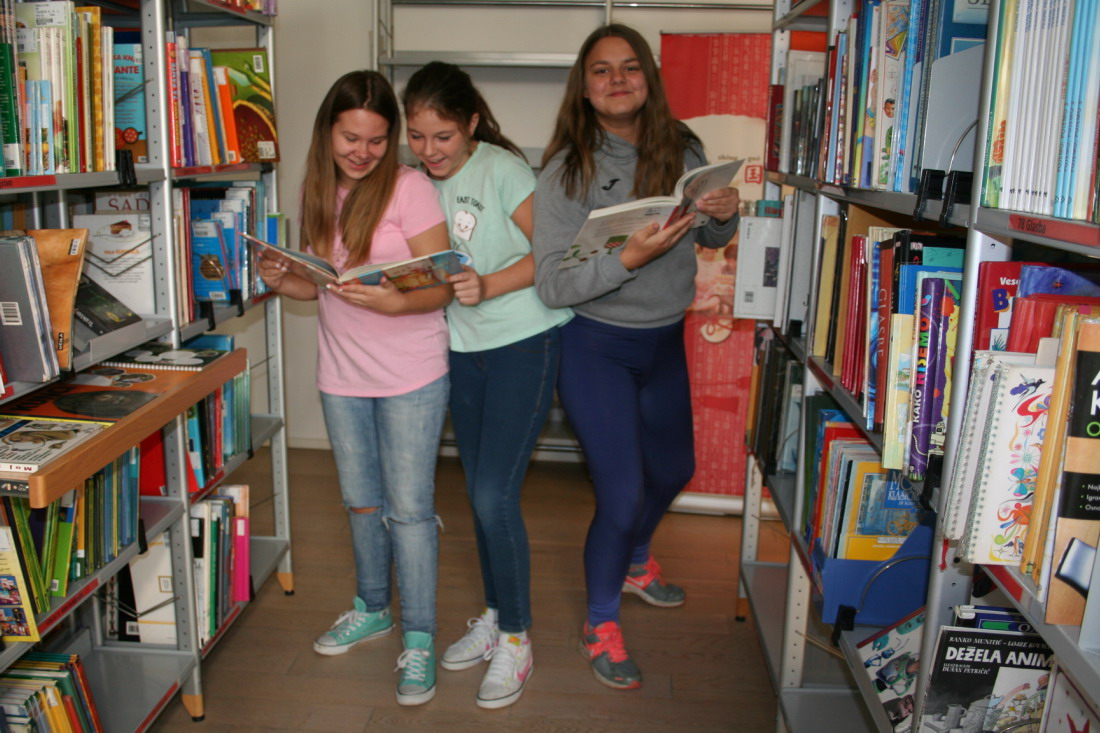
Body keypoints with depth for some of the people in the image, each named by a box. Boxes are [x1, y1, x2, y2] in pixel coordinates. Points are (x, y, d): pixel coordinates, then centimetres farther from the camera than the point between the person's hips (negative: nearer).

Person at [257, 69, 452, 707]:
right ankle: (372, 608, 38)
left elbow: (441, 289, -16)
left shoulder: (410, 188, -14)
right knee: (362, 502, 18)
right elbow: (323, 285, 13)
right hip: (342, 376, 6)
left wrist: (395, 302, -36)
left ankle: (419, 637, 15)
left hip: (411, 377, -6)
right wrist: (283, 280, -7)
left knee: (409, 507, 1)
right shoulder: (320, 192, 6)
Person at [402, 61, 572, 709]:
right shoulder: (423, 182, 8)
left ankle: (516, 638, 9)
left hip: (525, 343, -7)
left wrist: (489, 285, -28)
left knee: (496, 496, -9)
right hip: (464, 347, 7)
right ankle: (494, 616, 31)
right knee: (480, 492, 13)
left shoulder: (502, 168, -12)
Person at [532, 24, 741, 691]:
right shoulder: (566, 171, -17)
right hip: (596, 346, -5)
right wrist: (629, 259, -35)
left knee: (674, 468, 23)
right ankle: (602, 623, 24)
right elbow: (552, 284, -22)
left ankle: (635, 561, 54)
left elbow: (711, 238, 10)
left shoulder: (683, 150, -4)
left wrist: (726, 215, -13)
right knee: (622, 494, -3)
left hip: (665, 340, 6)